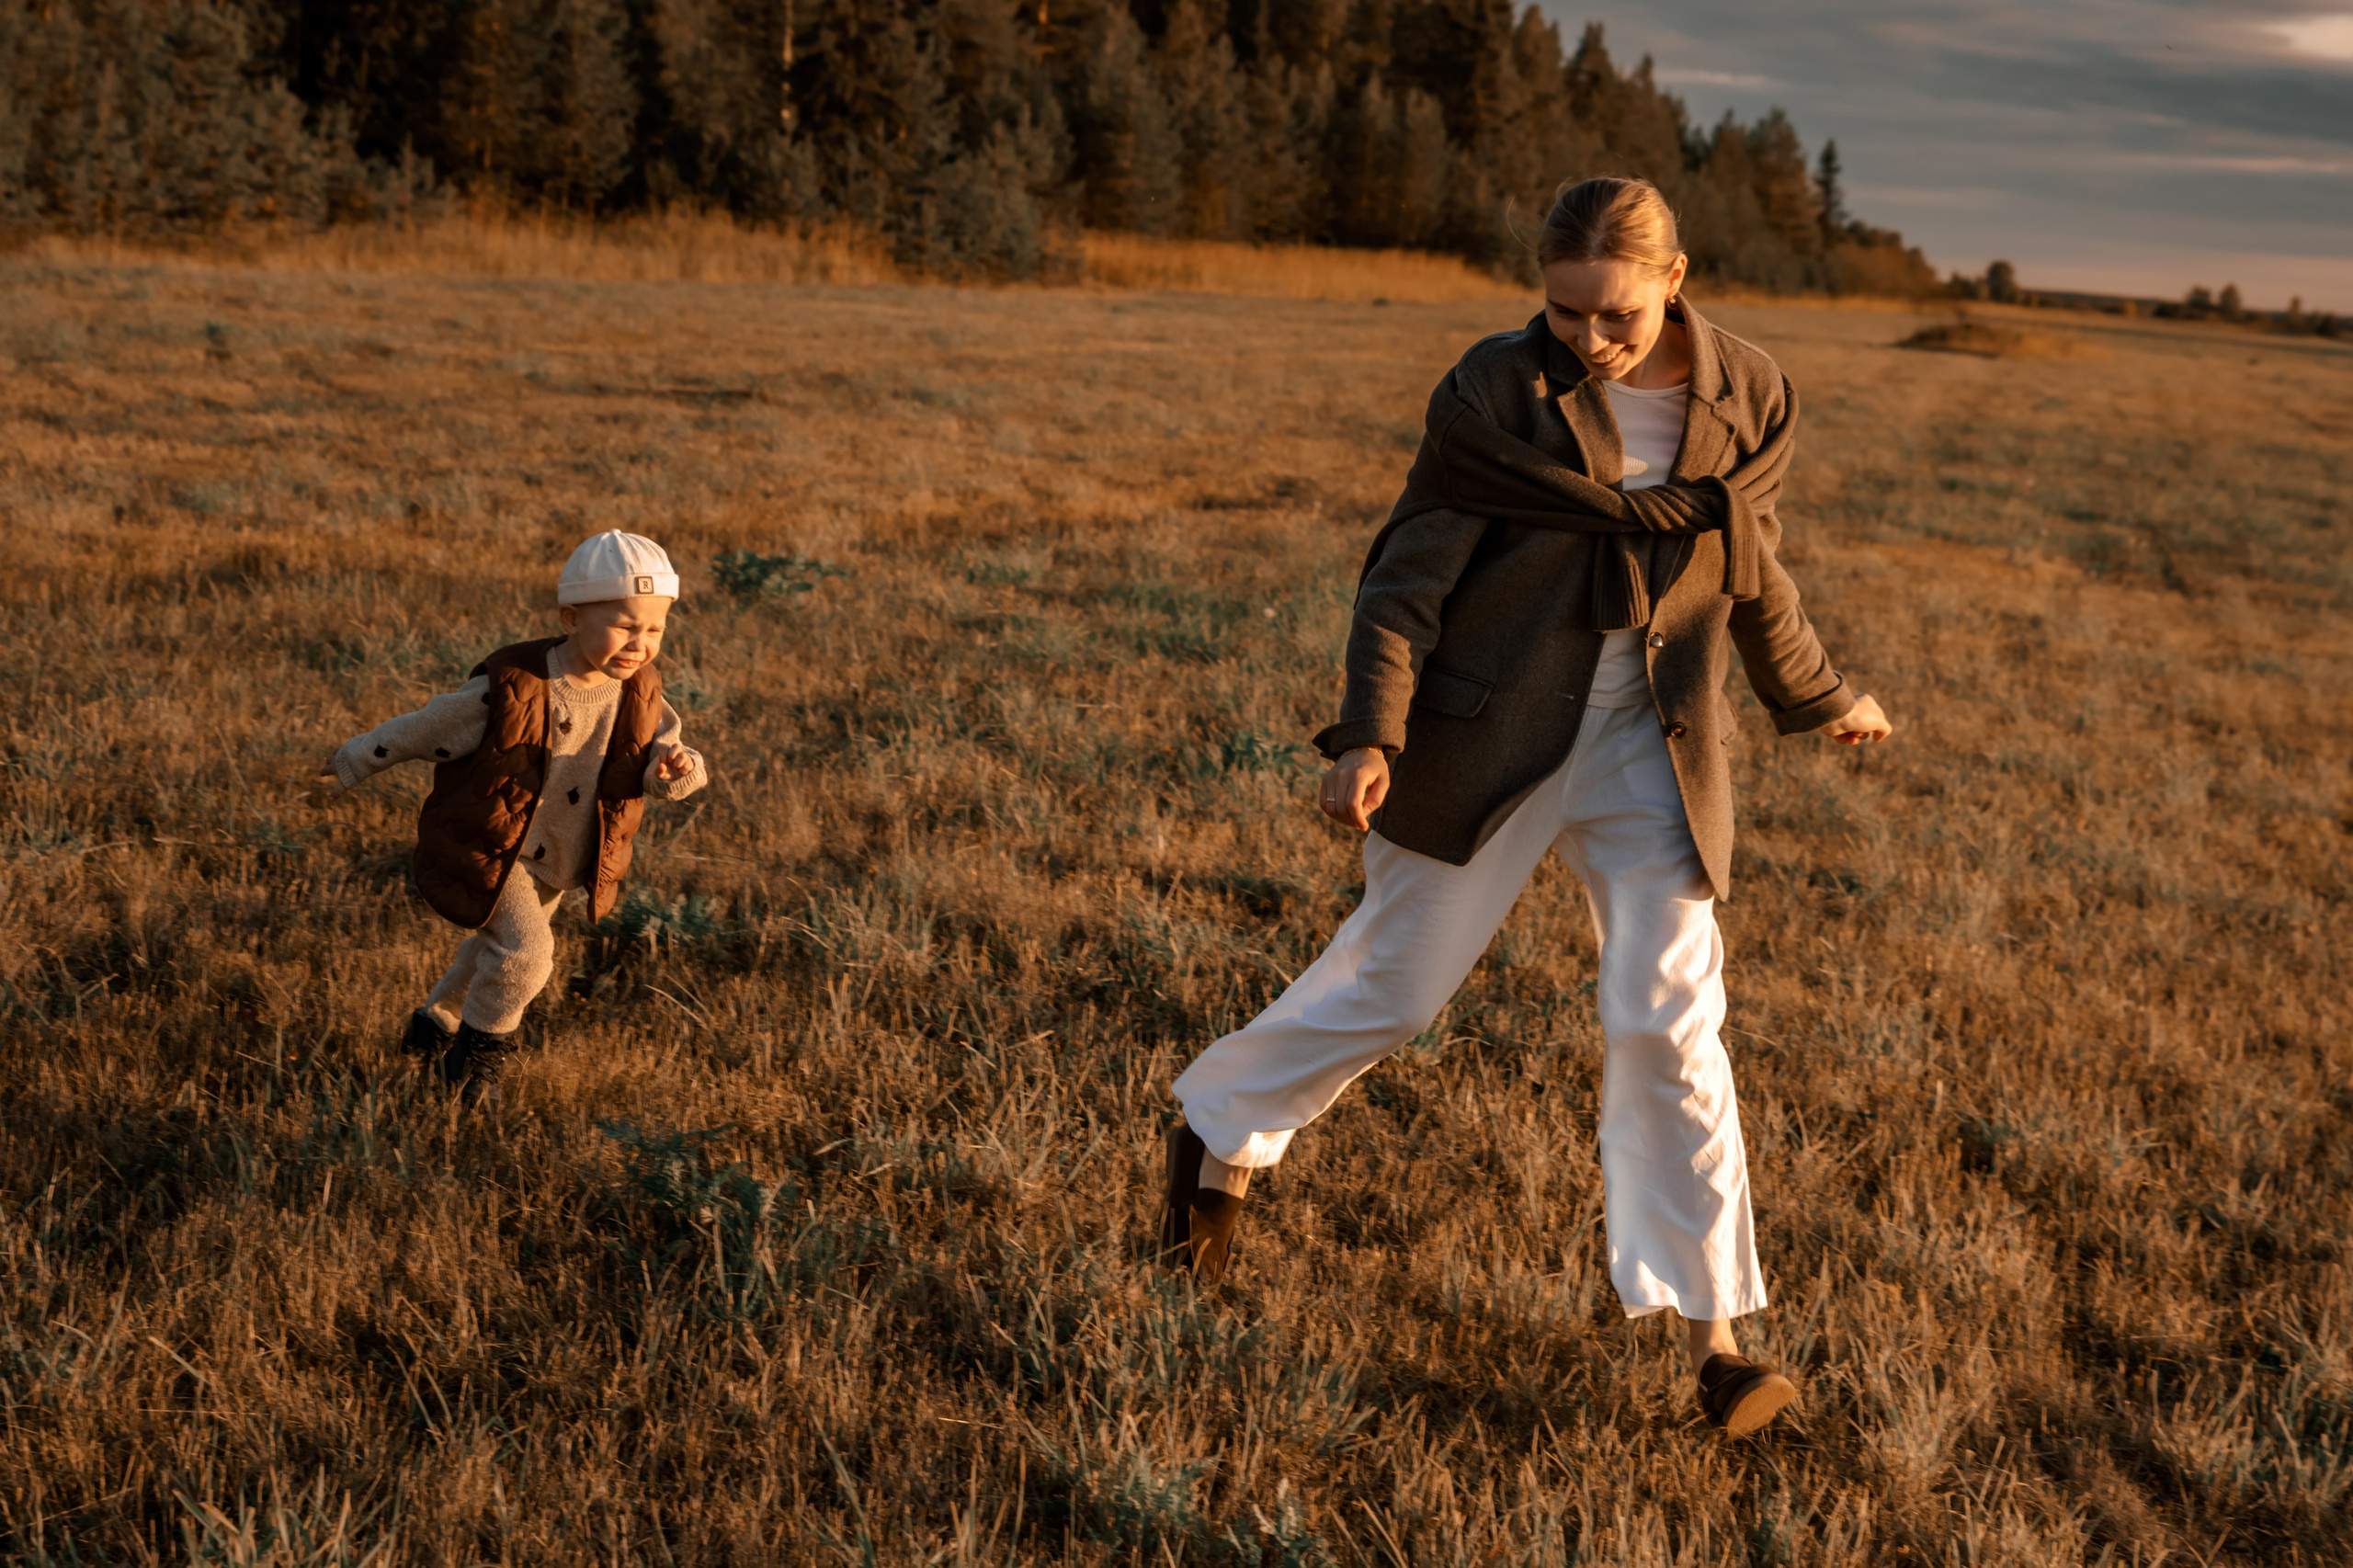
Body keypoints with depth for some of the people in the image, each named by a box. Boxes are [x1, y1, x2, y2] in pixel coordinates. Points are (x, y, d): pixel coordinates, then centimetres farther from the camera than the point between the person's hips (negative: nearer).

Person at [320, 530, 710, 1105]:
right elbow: (423, 730, -15)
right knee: (524, 950, -20)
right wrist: (353, 764, -2)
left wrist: (677, 769, -35)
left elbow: (657, 766, -9)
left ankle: (433, 1026, 50)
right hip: (489, 852, -6)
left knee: (497, 951, 23)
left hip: (560, 861, 6)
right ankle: (479, 1048, 7)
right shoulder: (510, 691, -28)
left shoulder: (638, 693, -13)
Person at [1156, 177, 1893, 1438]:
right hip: (1493, 727, -2)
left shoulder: (1746, 400, -2)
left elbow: (1748, 571, 15)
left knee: (1670, 1019, -2)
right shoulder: (1497, 392, -11)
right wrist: (1370, 735, -18)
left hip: (1650, 741, 2)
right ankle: (1220, 1131, 35)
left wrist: (1821, 698, 26)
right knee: (1395, 981, 8)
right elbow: (1408, 573, -8)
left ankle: (1712, 1333, 6)